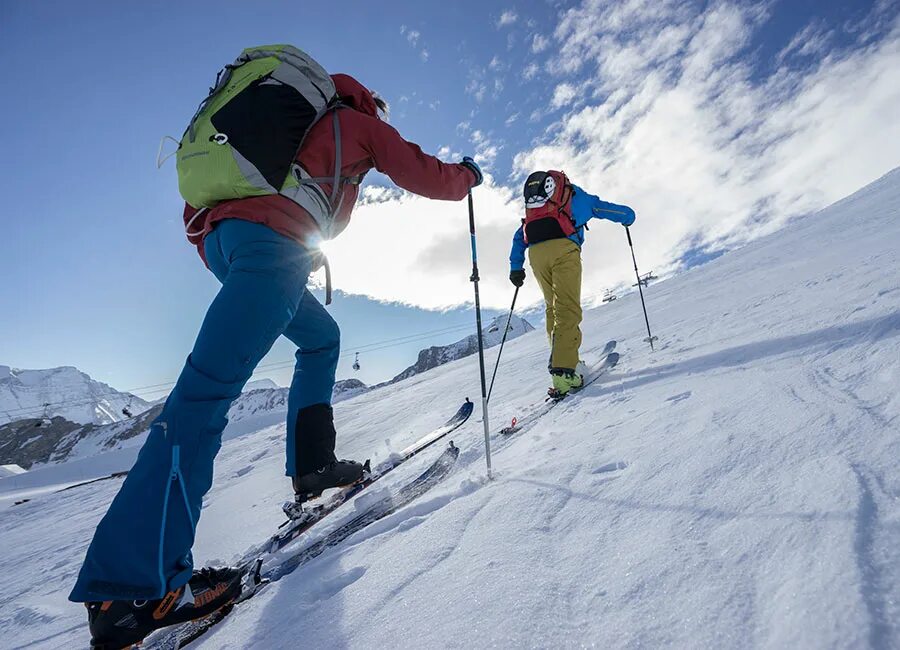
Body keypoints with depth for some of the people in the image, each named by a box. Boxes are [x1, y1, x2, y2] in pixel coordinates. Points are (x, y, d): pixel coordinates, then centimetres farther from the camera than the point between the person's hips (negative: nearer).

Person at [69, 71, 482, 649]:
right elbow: (422, 175, 17)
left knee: (322, 337, 22)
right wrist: (467, 177, 36)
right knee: (213, 384, -20)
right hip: (274, 238, -8)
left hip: (219, 237, 8)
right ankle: (131, 587, -21)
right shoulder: (360, 122, 21)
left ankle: (312, 463, 15)